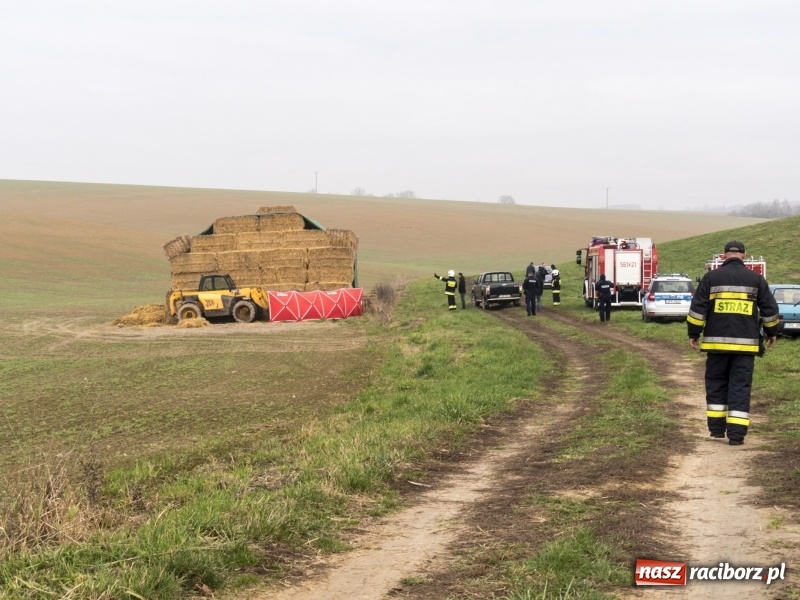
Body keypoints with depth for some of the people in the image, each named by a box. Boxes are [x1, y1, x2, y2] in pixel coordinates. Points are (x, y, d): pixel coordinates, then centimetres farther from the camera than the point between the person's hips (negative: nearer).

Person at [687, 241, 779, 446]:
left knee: (716, 384, 14)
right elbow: (770, 308, 8)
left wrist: (693, 333, 7)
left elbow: (697, 308, -1)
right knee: (740, 387, 1)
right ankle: (736, 433, -6)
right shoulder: (755, 279, 4)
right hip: (746, 343, 0)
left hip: (717, 342, 0)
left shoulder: (711, 277, 1)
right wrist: (772, 332, 22)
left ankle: (717, 428, 16)